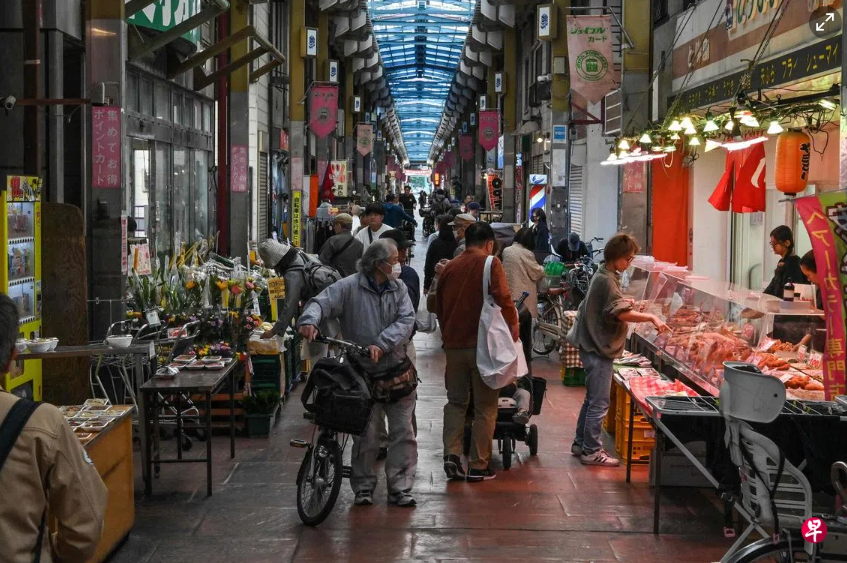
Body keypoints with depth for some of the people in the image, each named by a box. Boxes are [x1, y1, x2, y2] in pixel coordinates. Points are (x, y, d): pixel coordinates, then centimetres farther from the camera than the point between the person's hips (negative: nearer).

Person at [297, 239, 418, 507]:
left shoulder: (398, 289, 6)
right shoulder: (350, 287, -5)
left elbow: (406, 320, -6)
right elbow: (322, 302, -16)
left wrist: (381, 345, -20)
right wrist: (309, 320, -39)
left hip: (397, 370, 4)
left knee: (403, 432, 5)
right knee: (366, 434, 3)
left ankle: (400, 488, 15)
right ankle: (363, 487, 17)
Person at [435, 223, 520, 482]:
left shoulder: (449, 267, 9)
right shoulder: (490, 264, -8)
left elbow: (439, 305, 16)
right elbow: (503, 300, -17)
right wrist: (513, 329, -2)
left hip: (454, 344, 5)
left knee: (456, 402, 16)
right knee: (485, 406, 5)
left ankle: (452, 453, 2)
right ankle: (478, 465, 6)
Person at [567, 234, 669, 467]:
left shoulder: (603, 275, 13)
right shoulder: (607, 280, -18)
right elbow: (621, 313, -28)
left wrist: (624, 301, 10)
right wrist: (651, 317, -27)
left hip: (594, 345, 11)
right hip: (599, 349, -11)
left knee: (592, 399, 18)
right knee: (599, 402, -5)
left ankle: (581, 444, 25)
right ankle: (591, 451, -1)